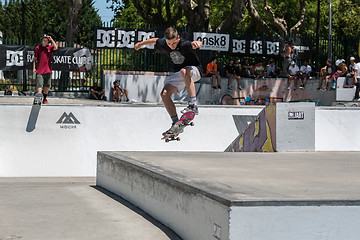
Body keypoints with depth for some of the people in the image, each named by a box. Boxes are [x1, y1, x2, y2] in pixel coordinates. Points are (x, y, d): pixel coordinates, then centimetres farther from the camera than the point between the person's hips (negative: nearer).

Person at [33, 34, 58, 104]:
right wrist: (34, 68, 0)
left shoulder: (50, 47, 8)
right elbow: (35, 59, 8)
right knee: (39, 85, -12)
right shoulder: (38, 48, 5)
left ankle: (45, 98, 24)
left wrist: (51, 39, -11)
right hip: (40, 70, -2)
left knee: (47, 86, 9)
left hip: (48, 70, 2)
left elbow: (56, 47, -15)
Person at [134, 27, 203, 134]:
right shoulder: (163, 45, -10)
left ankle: (193, 105, -44)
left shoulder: (184, 45, -28)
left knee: (184, 71, -42)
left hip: (194, 70, -7)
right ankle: (176, 124, -2)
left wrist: (196, 43, -72)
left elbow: (199, 43, -48)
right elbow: (155, 40, 13)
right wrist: (141, 43, 27)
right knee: (164, 94, -9)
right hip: (178, 74, 7)